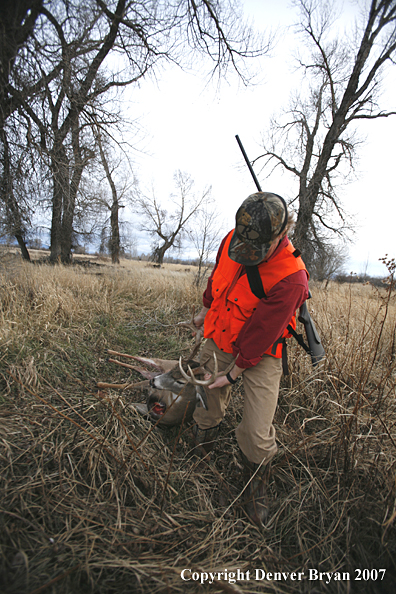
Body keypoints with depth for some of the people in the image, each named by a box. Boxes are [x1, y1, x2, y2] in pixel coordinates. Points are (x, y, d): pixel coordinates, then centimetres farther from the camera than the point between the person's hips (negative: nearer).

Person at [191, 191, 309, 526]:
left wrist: (233, 374, -15)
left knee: (257, 433, -5)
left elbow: (260, 335, -24)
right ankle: (201, 454, 50)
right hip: (219, 338, 5)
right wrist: (206, 310, 21)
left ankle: (256, 487, 29)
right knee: (209, 406, 17)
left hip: (260, 353, -4)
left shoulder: (290, 278, -30)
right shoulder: (232, 240, -12)